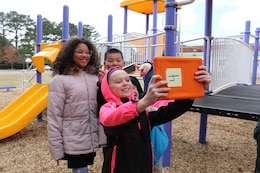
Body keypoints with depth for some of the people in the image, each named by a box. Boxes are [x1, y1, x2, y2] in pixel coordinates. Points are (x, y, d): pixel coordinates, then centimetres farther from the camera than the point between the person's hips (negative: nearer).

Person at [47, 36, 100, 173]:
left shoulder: (94, 78, 6)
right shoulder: (59, 80, -9)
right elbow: (53, 117, -9)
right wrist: (57, 149, -9)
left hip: (91, 141, 4)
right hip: (74, 143, -4)